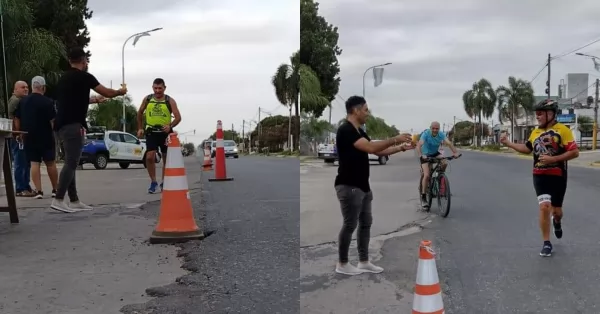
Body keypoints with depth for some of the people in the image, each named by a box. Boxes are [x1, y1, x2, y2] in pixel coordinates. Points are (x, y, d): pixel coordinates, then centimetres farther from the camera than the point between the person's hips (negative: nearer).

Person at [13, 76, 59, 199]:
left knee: (34, 163, 3)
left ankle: (39, 191, -4)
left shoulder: (22, 102, 5)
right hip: (46, 138, -3)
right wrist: (54, 133, 1)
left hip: (29, 138, 3)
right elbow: (53, 121, -13)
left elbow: (17, 120, 9)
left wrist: (20, 134, 16)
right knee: (50, 163, 7)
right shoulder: (48, 102, -10)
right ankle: (55, 190, 14)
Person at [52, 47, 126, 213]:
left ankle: (74, 201, 13)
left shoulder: (64, 78, 19)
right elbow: (107, 93, 1)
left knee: (70, 163, 10)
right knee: (71, 163, -10)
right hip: (73, 125, -9)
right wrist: (120, 92, 21)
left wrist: (94, 100, 45)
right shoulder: (84, 77, -5)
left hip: (63, 124, 9)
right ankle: (58, 200, -15)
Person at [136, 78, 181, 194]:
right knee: (149, 157, -13)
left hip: (165, 132, -1)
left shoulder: (170, 101, -5)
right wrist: (140, 128, 11)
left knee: (166, 159, 9)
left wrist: (170, 126, -26)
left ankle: (163, 182, 24)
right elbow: (140, 113, 17)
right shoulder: (147, 99, 2)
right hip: (151, 132, 1)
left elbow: (178, 117, -10)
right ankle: (153, 182, 4)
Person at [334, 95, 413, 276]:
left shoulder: (359, 131, 14)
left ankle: (364, 262, 21)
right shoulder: (346, 130, -17)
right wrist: (394, 140, -18)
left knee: (366, 223, 13)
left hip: (363, 186, 10)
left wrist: (401, 148, 10)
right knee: (350, 225, -2)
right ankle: (342, 264, 10)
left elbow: (378, 151, 17)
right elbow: (371, 148, -26)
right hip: (349, 187, -10)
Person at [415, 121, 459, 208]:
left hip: (435, 153, 4)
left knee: (444, 163, -25)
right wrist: (420, 155, -56)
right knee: (426, 175, -16)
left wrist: (455, 152, -46)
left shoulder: (441, 134, -17)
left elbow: (449, 143, -30)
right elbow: (419, 145, -39)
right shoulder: (425, 134, -26)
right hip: (425, 155, -4)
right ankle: (423, 196, -7)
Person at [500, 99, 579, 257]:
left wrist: (553, 159, -22)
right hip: (540, 176, 2)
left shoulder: (562, 130, -12)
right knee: (544, 206, -12)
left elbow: (575, 152, -16)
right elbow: (527, 148, 20)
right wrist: (508, 143, 12)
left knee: (556, 210, 10)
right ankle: (546, 243, -1)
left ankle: (557, 222, 50)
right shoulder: (535, 131, 4)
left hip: (558, 176, -2)